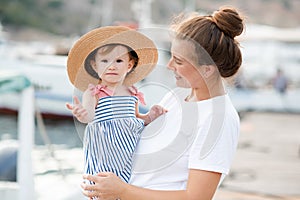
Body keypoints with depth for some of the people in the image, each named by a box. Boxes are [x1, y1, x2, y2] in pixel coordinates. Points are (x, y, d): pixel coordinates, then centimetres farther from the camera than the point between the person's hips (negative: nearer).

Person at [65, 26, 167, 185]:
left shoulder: (133, 94, 13)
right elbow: (89, 114, -19)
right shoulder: (93, 93, -2)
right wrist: (83, 114, -41)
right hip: (105, 147, -4)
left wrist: (149, 117, 9)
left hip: (130, 146, 5)